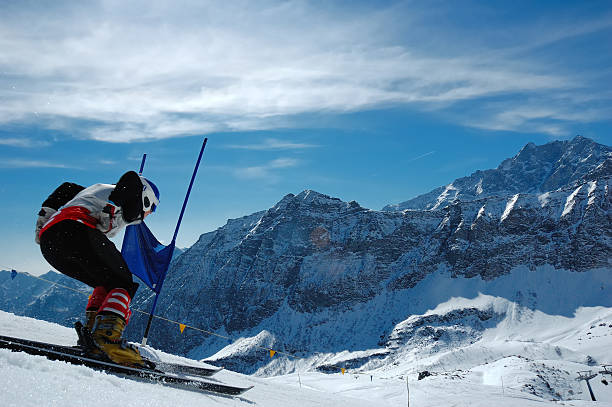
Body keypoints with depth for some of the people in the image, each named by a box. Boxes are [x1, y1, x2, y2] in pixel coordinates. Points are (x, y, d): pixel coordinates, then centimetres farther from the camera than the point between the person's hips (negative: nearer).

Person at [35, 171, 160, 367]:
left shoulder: (99, 189, 39)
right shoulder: (134, 201, 16)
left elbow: (67, 188, 34)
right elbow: (131, 178, -5)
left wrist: (45, 214, 23)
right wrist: (112, 209, -18)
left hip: (47, 242, 8)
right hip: (77, 230, -8)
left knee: (107, 284, 19)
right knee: (125, 285, -2)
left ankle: (92, 329, 1)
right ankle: (107, 335, -25)